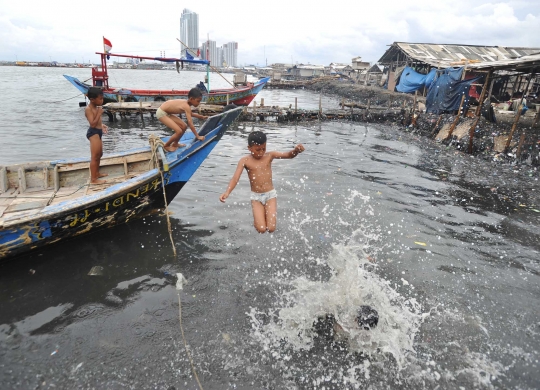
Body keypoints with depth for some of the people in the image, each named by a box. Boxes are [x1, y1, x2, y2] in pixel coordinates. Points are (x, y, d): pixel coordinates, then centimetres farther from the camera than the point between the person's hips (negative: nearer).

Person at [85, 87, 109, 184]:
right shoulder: (88, 109, -17)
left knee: (99, 154, 22)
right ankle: (93, 179, -4)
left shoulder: (96, 108, 11)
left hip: (98, 132, 10)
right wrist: (99, 114, -24)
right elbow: (93, 124, -25)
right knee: (94, 157, -8)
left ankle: (97, 173, 37)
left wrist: (101, 125, 11)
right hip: (93, 133, -10)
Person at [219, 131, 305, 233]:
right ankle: (257, 219, 24)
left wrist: (296, 150, -34)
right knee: (261, 229, -10)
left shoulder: (269, 156, -3)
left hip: (270, 194, 1)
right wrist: (227, 192, -29)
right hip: (256, 196, -1)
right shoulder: (245, 161, -6)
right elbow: (235, 178, -13)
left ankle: (267, 214, 26)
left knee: (271, 228, -8)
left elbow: (289, 155, -10)